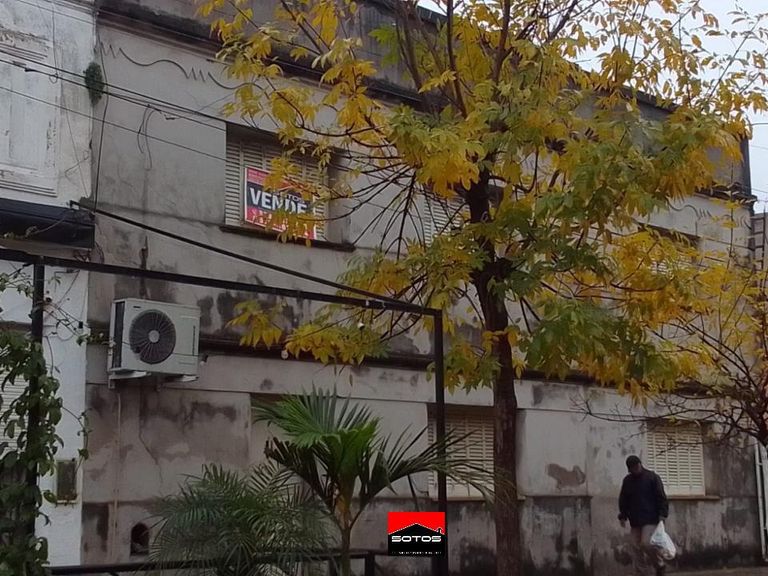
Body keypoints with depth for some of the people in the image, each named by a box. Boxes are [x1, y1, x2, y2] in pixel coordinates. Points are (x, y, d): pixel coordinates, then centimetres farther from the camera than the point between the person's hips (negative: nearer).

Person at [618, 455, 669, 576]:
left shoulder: (652, 477, -2)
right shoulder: (627, 481, 13)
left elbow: (661, 497, -5)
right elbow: (623, 500, 18)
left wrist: (662, 514, -13)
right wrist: (623, 516, 9)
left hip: (650, 519, -5)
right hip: (635, 520, 5)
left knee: (646, 543, -17)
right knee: (637, 548, 3)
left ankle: (660, 565, 5)